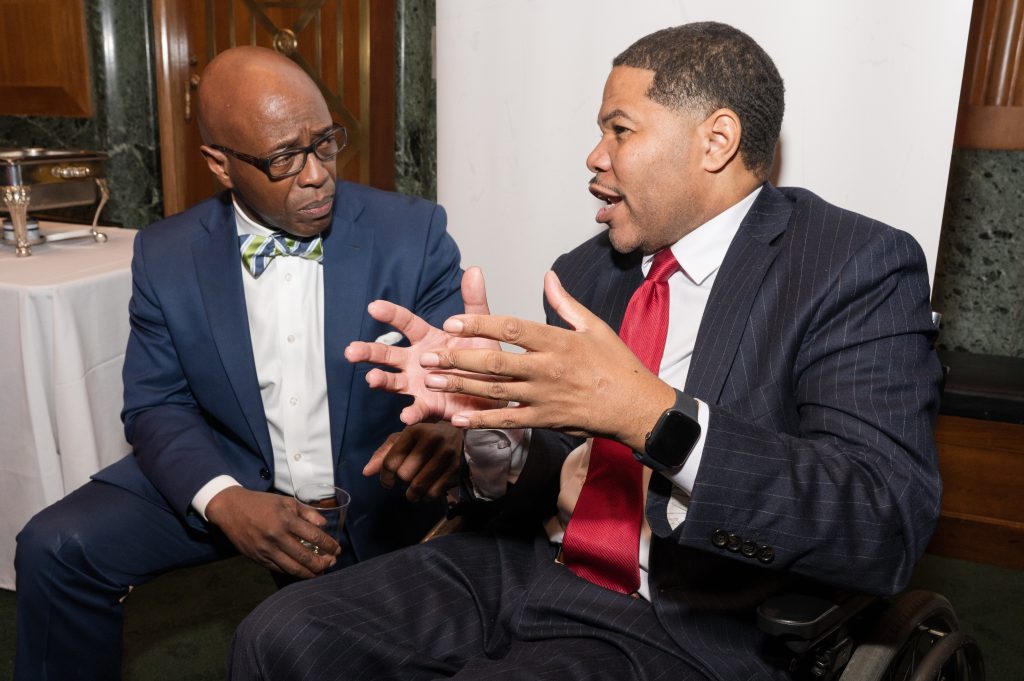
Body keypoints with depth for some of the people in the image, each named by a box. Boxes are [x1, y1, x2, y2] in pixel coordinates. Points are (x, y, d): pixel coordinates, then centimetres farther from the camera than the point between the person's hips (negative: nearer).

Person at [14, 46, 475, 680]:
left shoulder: (412, 233, -10)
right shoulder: (166, 255, -3)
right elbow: (158, 406, -2)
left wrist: (448, 427, -35)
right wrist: (222, 500, -22)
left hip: (379, 490, -2)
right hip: (230, 479, 3)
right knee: (55, 547, -10)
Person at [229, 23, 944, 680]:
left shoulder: (858, 268, -9)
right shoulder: (586, 273, 7)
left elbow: (890, 527, -20)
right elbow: (535, 482, 7)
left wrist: (650, 414, -31)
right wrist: (489, 414, -16)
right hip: (528, 566, 6)